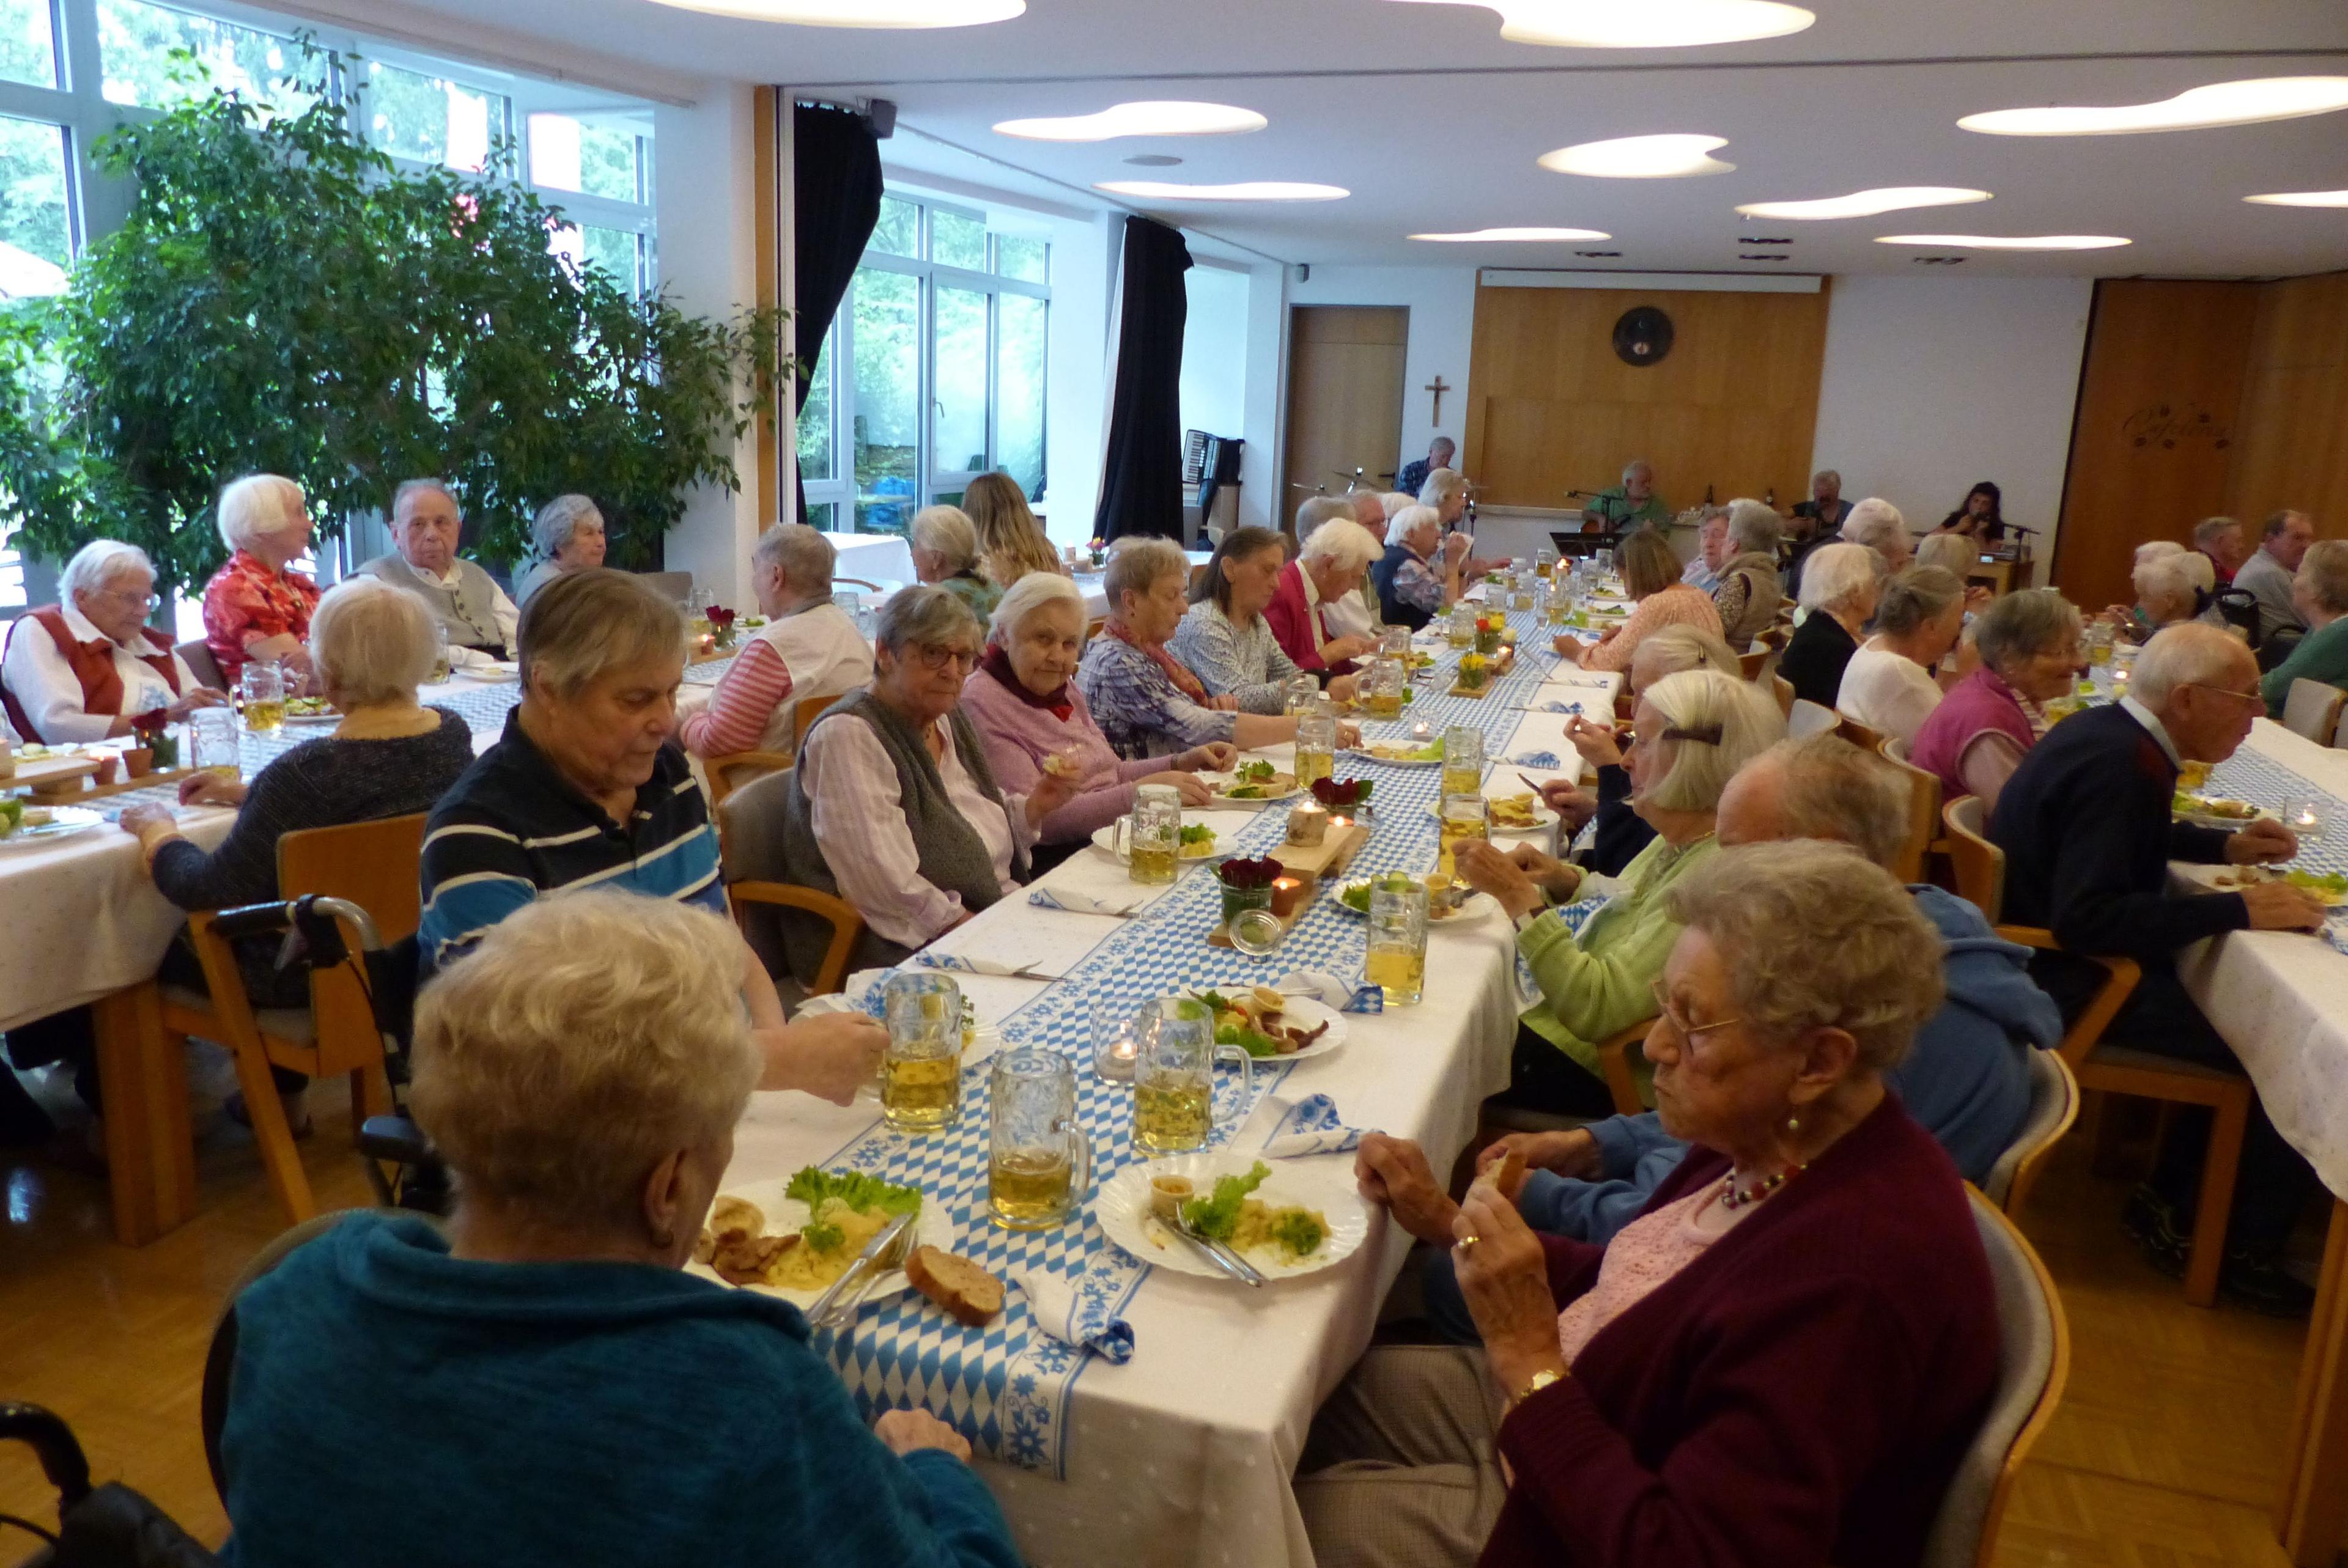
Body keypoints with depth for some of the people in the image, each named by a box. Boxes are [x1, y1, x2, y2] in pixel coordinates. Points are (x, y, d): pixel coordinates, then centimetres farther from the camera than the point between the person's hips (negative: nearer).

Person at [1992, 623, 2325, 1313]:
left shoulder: (2107, 733, 7)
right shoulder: (2116, 768, -24)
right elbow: (2087, 918, -32)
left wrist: (2224, 845, 13)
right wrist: (2240, 910, -26)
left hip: (2062, 954, 11)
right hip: (2071, 983, -11)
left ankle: (2171, 1199, 14)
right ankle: (2247, 1252, 8)